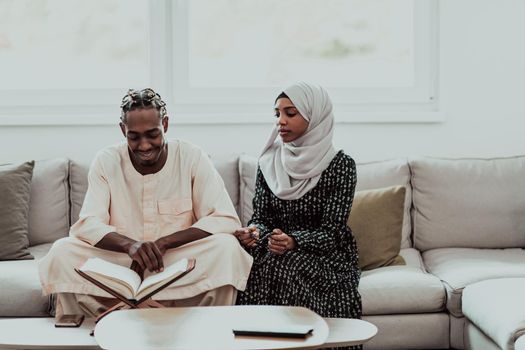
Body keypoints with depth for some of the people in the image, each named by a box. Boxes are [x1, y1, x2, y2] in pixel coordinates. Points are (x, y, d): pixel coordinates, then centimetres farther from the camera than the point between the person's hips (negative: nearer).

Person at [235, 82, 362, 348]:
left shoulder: (340, 165, -7)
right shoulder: (269, 162, 6)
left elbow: (332, 233, -11)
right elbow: (261, 217, 5)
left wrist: (293, 242, -30)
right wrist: (253, 232, -19)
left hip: (325, 257, -3)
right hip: (279, 250, 3)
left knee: (287, 268, -34)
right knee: (247, 271, -28)